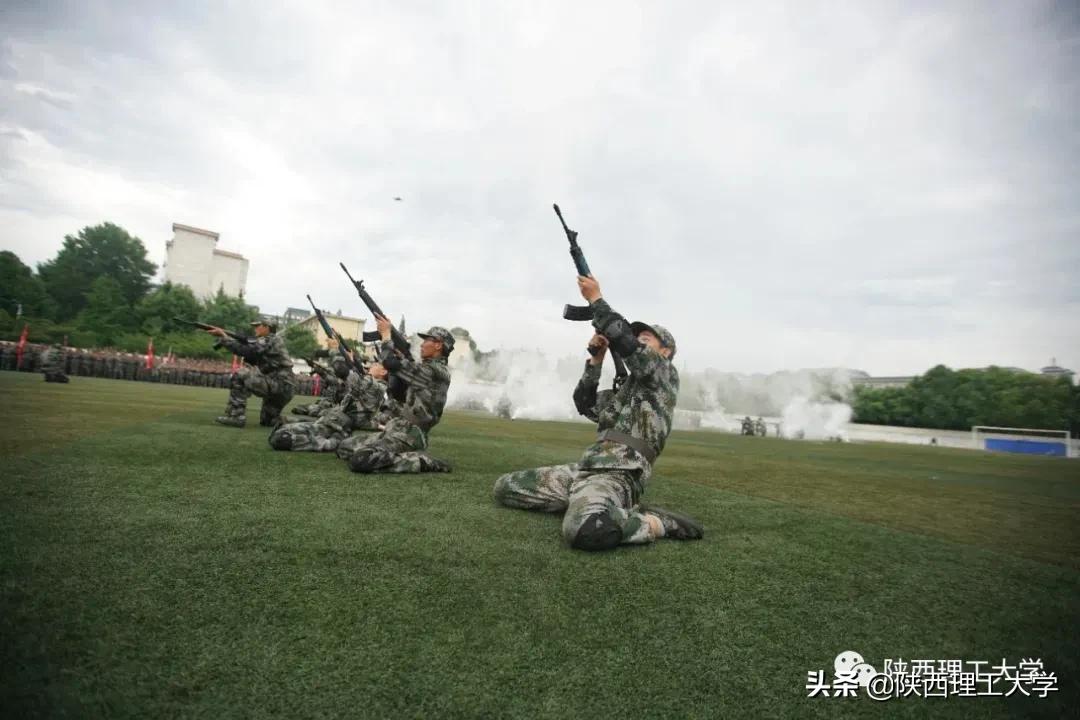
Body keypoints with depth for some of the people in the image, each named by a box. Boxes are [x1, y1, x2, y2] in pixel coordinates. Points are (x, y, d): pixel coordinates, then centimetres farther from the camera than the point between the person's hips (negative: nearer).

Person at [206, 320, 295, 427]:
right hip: (283, 388, 10)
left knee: (240, 376, -15)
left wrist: (223, 336, -13)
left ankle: (236, 417, -14)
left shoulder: (270, 341, -8)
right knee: (268, 422, 24)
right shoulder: (268, 342, 22)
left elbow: (245, 350, -18)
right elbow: (251, 359, 18)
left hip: (280, 385, -10)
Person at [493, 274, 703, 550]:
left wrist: (596, 298, -2)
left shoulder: (666, 374, 2)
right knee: (505, 487, 5)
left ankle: (659, 522, -12)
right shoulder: (625, 388, 27)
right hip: (585, 467, 9)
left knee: (584, 531, -41)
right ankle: (585, 505, 3)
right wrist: (596, 358, 11)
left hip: (619, 474, -9)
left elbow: (622, 338, -12)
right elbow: (585, 404, 20)